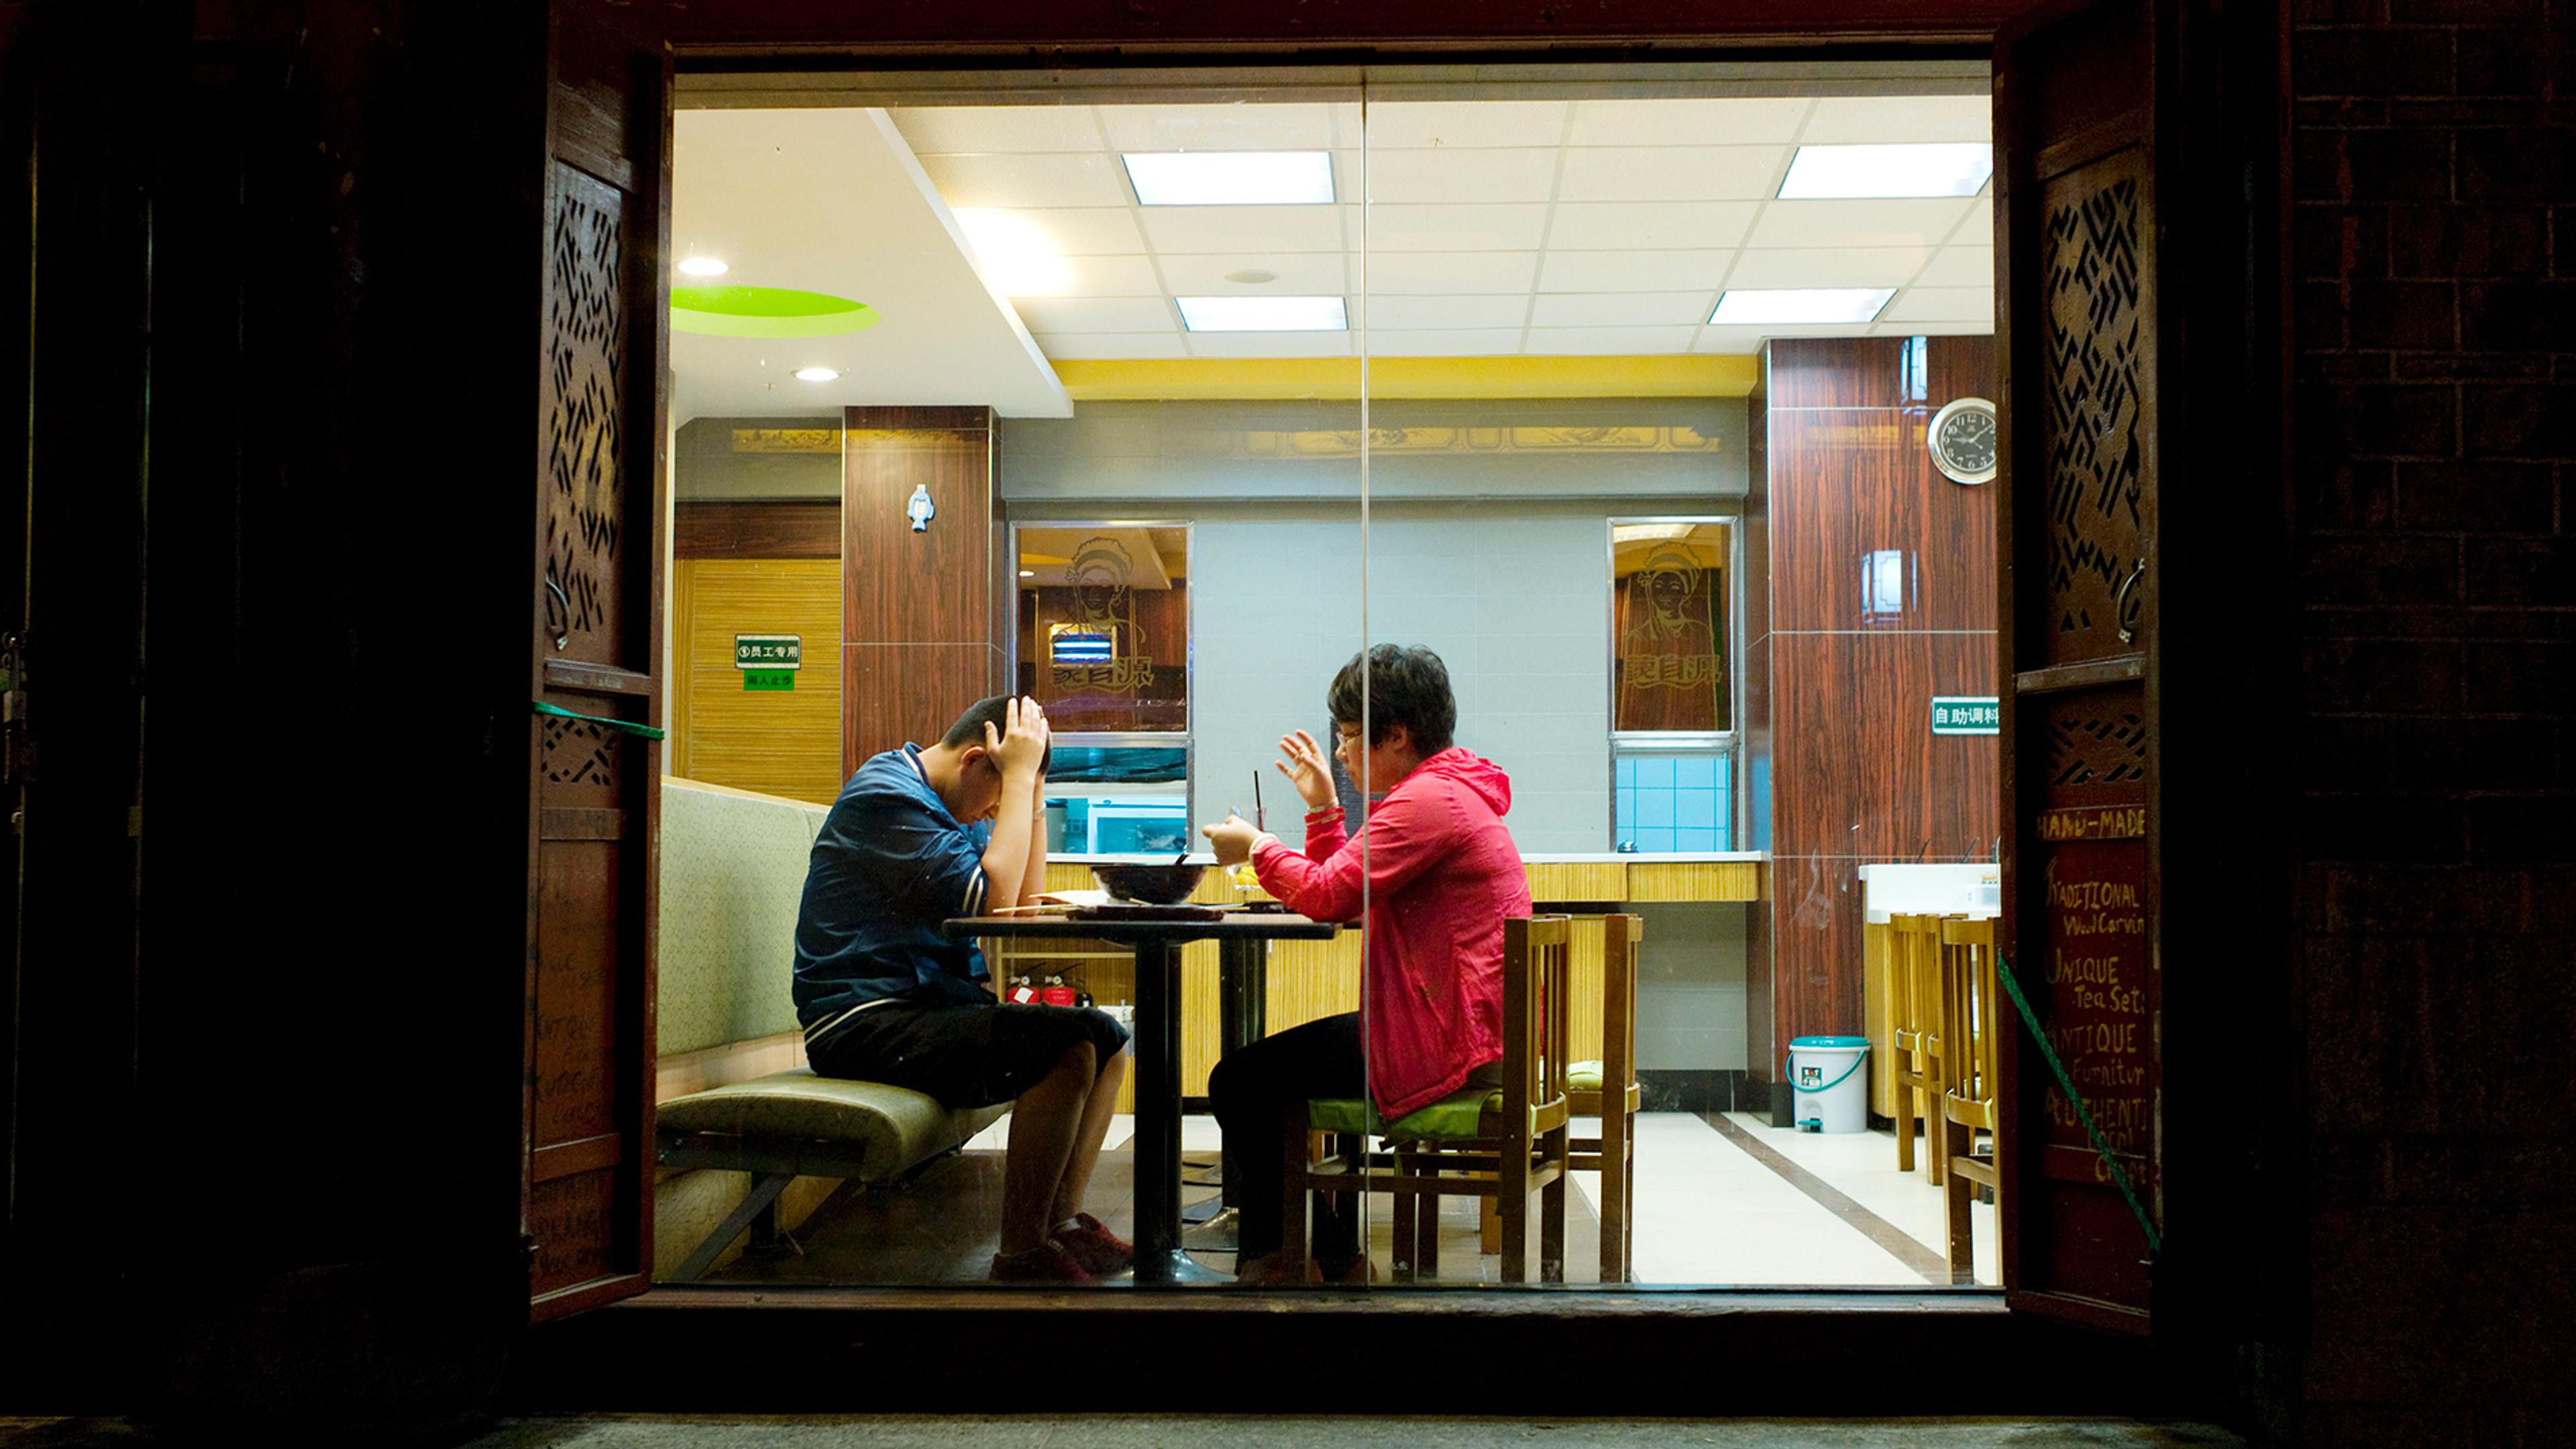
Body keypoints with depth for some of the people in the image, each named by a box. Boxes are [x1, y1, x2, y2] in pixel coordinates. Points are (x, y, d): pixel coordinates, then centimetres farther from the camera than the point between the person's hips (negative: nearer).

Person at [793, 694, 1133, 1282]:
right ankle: (1022, 1251, -18)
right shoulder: (887, 797, -14)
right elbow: (993, 897, -22)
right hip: (865, 1023, -10)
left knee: (1105, 1038, 5)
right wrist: (1019, 775, -16)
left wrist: (1030, 789, 6)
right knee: (1065, 1051, -24)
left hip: (932, 1005, 10)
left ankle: (1066, 1222, 4)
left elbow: (1027, 902, 12)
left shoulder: (963, 807, 18)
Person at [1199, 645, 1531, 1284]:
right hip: (1465, 1029, 12)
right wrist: (1322, 810, 13)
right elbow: (1349, 892, 20)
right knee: (1275, 1065, 25)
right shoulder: (1450, 790, 19)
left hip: (1445, 1045, -12)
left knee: (1240, 1082, -6)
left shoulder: (1428, 800, -17)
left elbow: (1327, 895, -19)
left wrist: (1258, 847, -2)